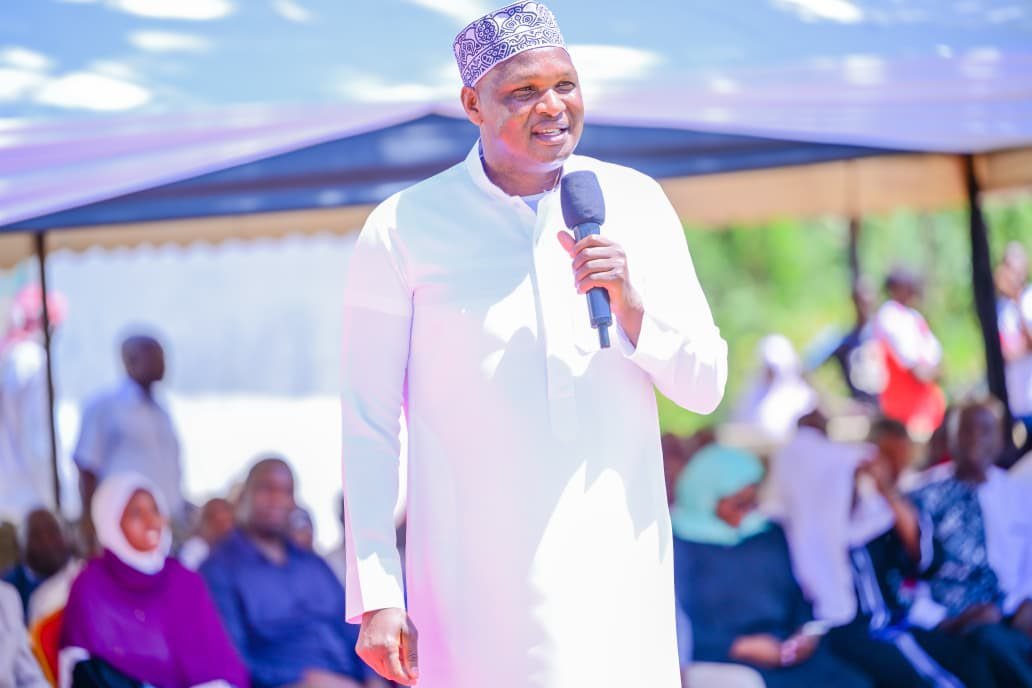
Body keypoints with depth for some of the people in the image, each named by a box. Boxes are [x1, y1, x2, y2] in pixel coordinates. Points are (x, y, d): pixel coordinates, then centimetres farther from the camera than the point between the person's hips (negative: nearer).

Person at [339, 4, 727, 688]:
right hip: (479, 575, -2)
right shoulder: (403, 230, -2)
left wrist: (632, 307, -11)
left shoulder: (636, 203, 6)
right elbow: (370, 421, 0)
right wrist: (375, 595, -5)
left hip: (619, 570, 2)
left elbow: (705, 387, 8)